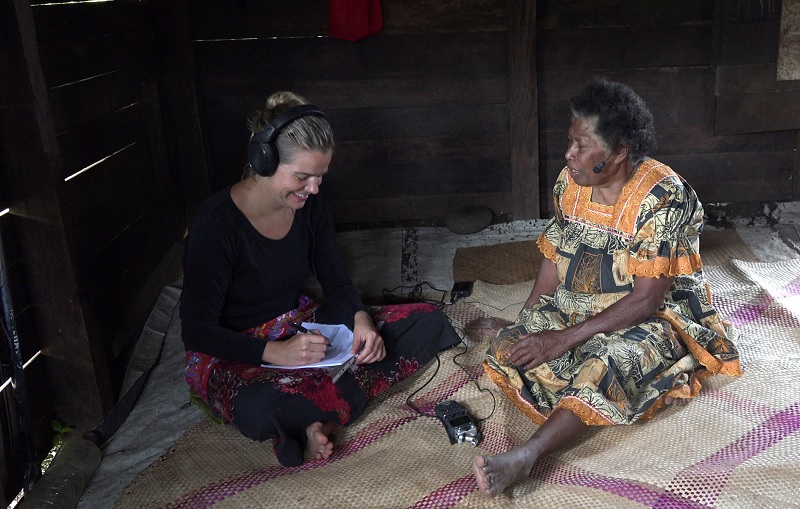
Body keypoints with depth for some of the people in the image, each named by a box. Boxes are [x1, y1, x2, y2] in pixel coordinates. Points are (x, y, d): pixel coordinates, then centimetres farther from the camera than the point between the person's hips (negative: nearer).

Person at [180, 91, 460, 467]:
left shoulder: (310, 209, -4)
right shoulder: (215, 224, -21)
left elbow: (337, 283, 6)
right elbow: (197, 331, -18)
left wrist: (361, 318, -17)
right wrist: (275, 352, -32)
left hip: (302, 326, 7)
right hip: (232, 354, -6)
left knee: (428, 321, -9)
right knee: (258, 409, -44)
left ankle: (314, 420, -22)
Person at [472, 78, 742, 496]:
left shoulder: (661, 197, -21)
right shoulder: (571, 181, -1)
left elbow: (646, 299, -23)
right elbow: (553, 257, 9)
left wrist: (567, 338, -25)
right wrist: (525, 322, -2)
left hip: (649, 318, -7)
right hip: (577, 307, 7)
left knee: (606, 364, -39)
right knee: (506, 348, -16)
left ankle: (525, 455, -46)